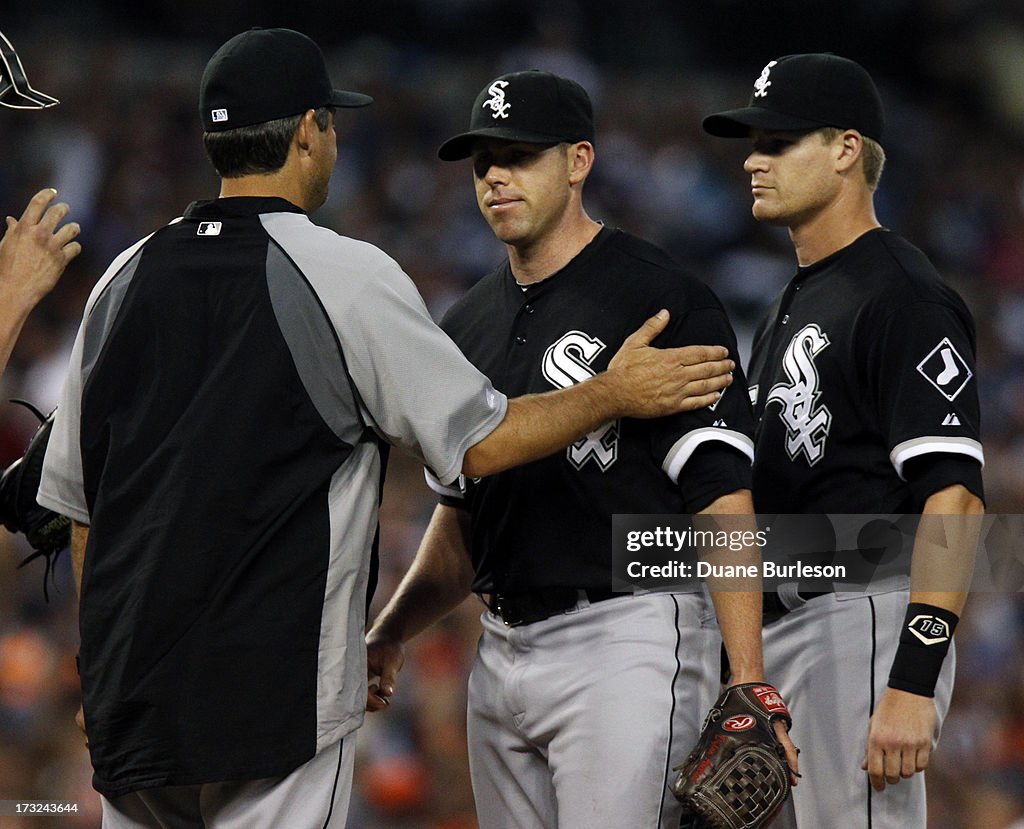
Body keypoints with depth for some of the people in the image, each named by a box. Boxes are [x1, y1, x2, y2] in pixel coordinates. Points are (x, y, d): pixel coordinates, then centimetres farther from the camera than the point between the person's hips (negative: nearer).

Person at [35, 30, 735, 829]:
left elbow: (77, 504, 15)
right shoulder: (348, 275, -7)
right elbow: (479, 443, -3)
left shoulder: (125, 278, 10)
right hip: (273, 697, -6)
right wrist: (615, 394, 11)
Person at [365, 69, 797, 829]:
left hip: (628, 643, -8)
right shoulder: (469, 324, 16)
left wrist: (748, 683, -22)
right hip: (503, 651, 8)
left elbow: (721, 495, -14)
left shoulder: (662, 300, -8)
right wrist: (389, 636, 9)